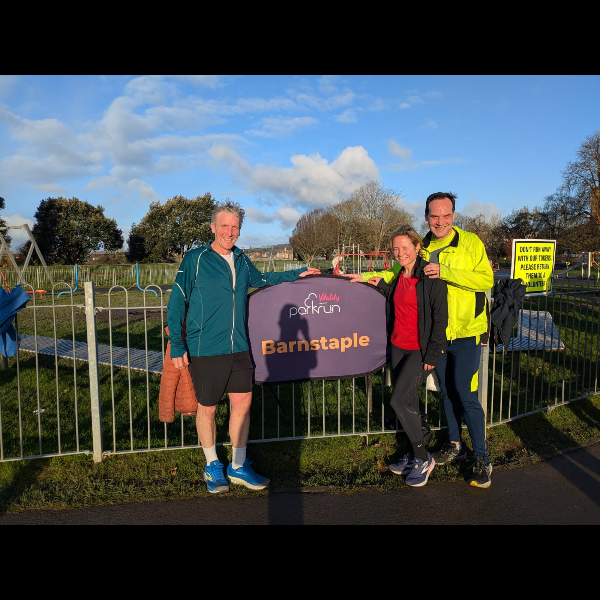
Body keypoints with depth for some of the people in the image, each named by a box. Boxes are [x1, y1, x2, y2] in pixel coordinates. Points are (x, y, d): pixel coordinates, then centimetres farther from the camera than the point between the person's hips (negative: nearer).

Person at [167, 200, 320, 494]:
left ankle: (238, 467, 26)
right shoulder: (195, 259, -7)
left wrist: (298, 273, 27)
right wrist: (177, 346, -11)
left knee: (243, 402, 9)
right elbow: (176, 304, -6)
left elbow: (261, 279, 30)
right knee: (207, 408, 8)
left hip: (238, 348, 5)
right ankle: (212, 467, 29)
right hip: (205, 350, -5)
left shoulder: (242, 261, 9)